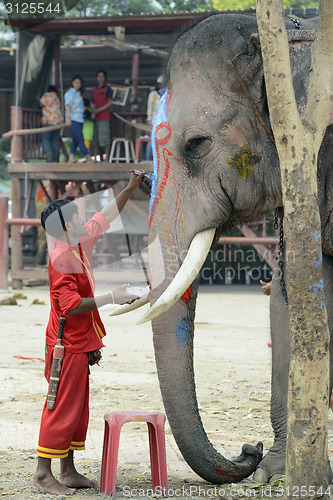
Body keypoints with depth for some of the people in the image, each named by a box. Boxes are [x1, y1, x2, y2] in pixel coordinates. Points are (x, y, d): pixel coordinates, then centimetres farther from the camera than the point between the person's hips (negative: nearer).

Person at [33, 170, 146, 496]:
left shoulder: (80, 243, 8)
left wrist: (130, 188, 18)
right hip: (67, 345, -10)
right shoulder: (61, 258, -19)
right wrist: (110, 298, -22)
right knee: (62, 408, -6)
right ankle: (43, 473, 1)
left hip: (79, 344, 10)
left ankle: (68, 472, 18)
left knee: (77, 408, 12)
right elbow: (70, 305, -25)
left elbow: (105, 217, 22)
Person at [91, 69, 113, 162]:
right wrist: (93, 108, -3)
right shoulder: (94, 89, 17)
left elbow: (110, 103, -8)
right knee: (95, 137, 7)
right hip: (95, 117, 6)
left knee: (104, 137, -9)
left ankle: (106, 157, -7)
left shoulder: (107, 89, 0)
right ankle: (95, 157, 12)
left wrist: (99, 110, -14)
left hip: (104, 117, -6)